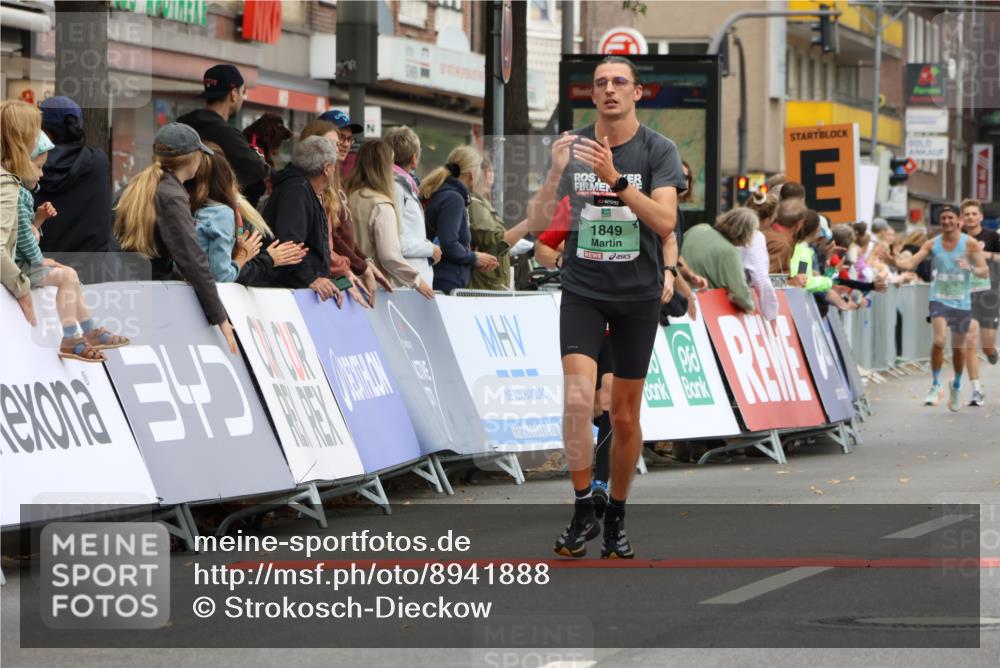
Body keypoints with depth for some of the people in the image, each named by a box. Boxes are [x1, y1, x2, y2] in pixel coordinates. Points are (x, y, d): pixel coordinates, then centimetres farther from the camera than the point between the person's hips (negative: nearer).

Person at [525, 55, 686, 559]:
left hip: (638, 295, 0)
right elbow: (536, 223, -1)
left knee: (625, 417, 6)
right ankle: (583, 512, -6)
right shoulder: (571, 146, 0)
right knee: (578, 398, -18)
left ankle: (616, 518, 22)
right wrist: (555, 173, -19)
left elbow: (665, 222, -19)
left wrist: (615, 178, -29)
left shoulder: (658, 150, -6)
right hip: (583, 290, 1)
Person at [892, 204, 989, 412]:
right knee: (939, 340, -21)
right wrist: (893, 260, -28)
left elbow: (985, 272, -6)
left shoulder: (970, 244, -4)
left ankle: (956, 387, 34)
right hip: (939, 299, 0)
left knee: (958, 347, 11)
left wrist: (971, 268, -28)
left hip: (962, 302, 0)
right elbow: (910, 263, -7)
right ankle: (936, 387, -10)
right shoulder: (932, 244, 0)